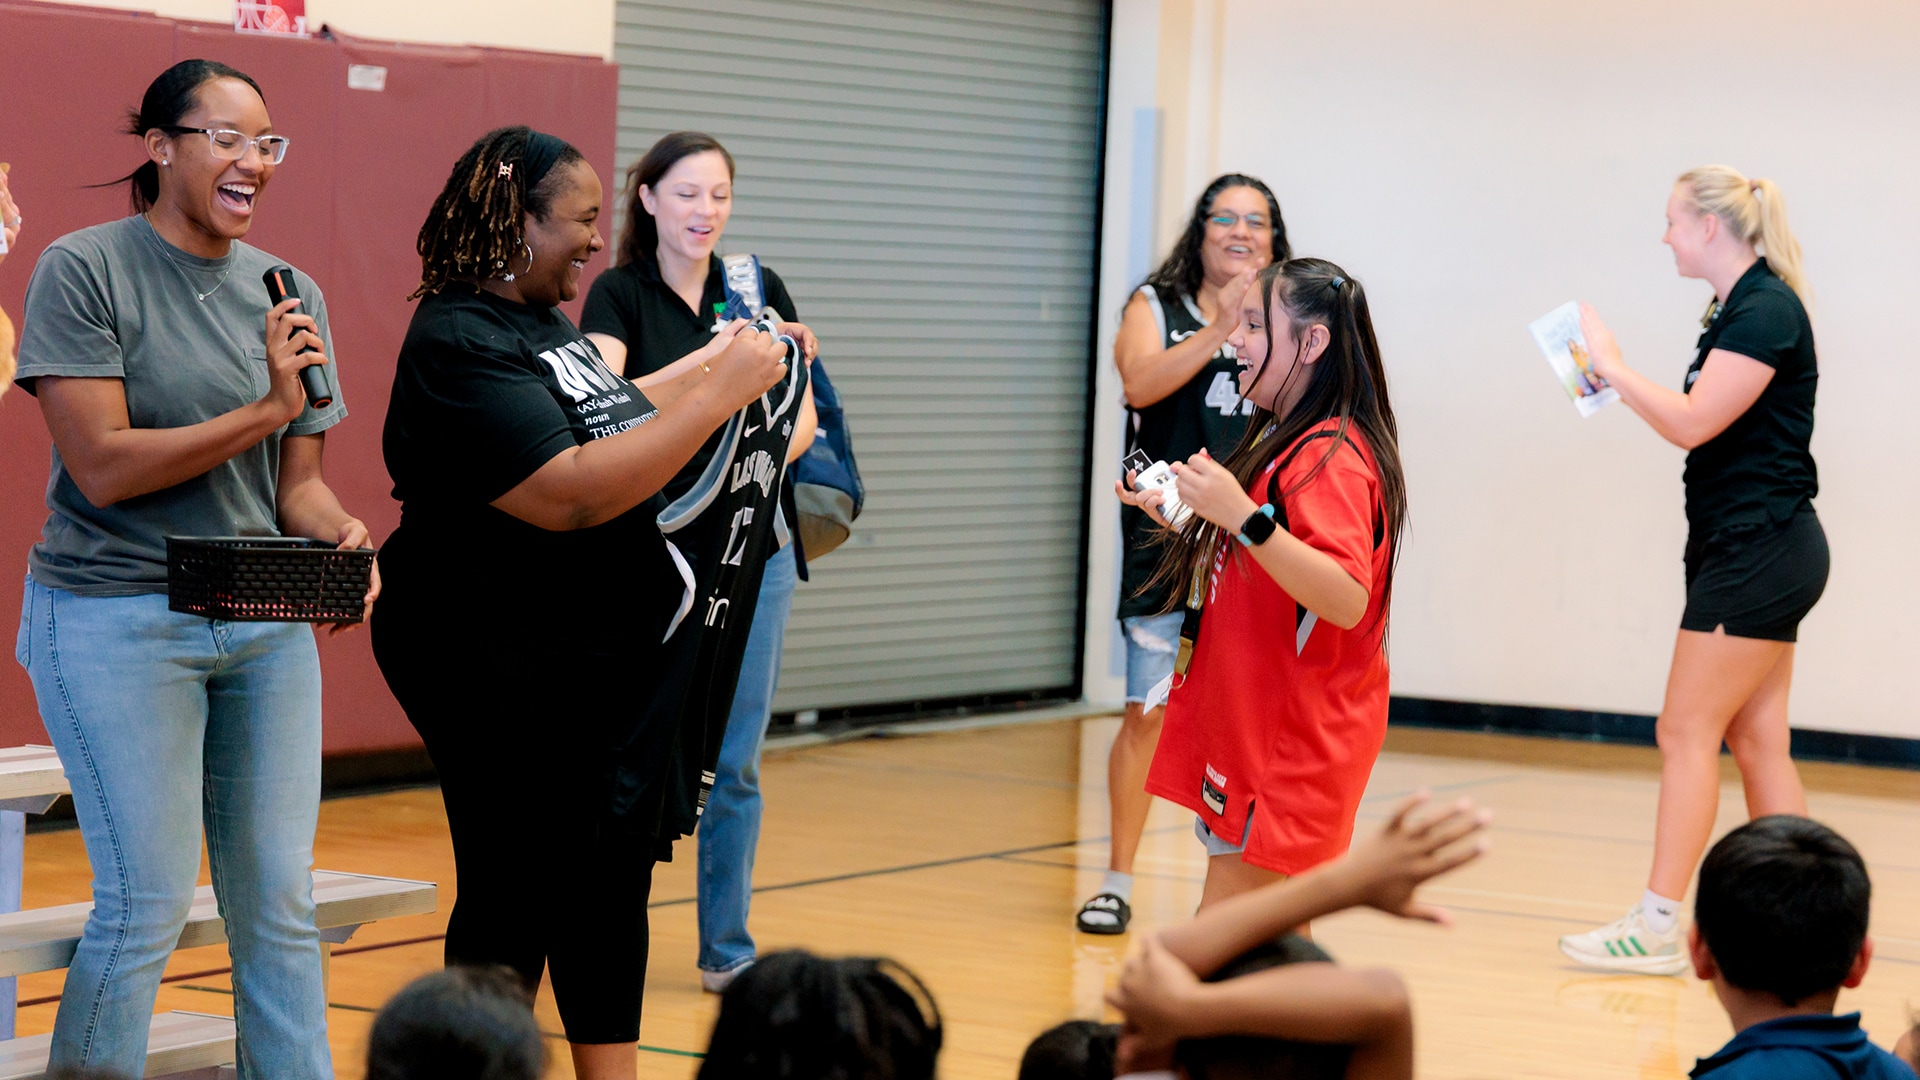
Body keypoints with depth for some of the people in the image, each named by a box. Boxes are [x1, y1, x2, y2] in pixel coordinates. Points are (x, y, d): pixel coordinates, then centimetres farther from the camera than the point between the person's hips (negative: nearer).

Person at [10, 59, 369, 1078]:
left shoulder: (291, 296, 10)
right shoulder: (83, 269, -6)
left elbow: (297, 484, 11)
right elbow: (103, 465, -14)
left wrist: (342, 534, -11)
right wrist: (267, 409, -18)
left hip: (265, 621, 6)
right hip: (118, 619, -5)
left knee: (280, 904, 6)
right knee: (148, 902, -8)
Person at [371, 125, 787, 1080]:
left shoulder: (549, 324, 11)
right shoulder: (459, 346, -18)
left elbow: (612, 421, 29)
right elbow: (569, 493, -27)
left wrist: (721, 362, 19)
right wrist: (718, 391, -24)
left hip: (610, 664, 9)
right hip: (511, 678, -9)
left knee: (610, 888, 12)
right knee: (515, 900, -2)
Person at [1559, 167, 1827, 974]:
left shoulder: (1766, 310, -15)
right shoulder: (1738, 309, 15)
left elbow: (1692, 423, -21)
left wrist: (1611, 365, -10)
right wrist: (1620, 384, 11)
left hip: (1758, 550, -10)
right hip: (1752, 551, 10)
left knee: (1687, 732, -8)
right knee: (1756, 741, 9)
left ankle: (1656, 928, -7)